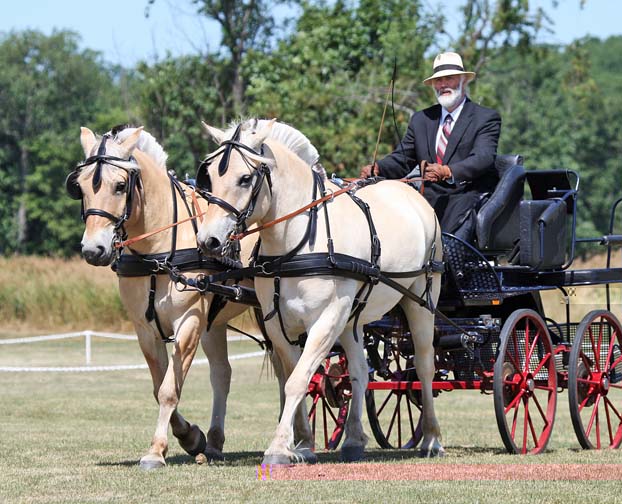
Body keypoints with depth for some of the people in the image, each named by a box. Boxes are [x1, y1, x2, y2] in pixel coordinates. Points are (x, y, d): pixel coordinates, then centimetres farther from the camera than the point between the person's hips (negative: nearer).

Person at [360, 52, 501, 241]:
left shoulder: (486, 118, 4)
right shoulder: (421, 119, 21)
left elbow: (483, 158, -12)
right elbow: (402, 158, 19)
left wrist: (447, 171, -31)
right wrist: (377, 169, -6)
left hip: (467, 195, -5)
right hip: (430, 197, 5)